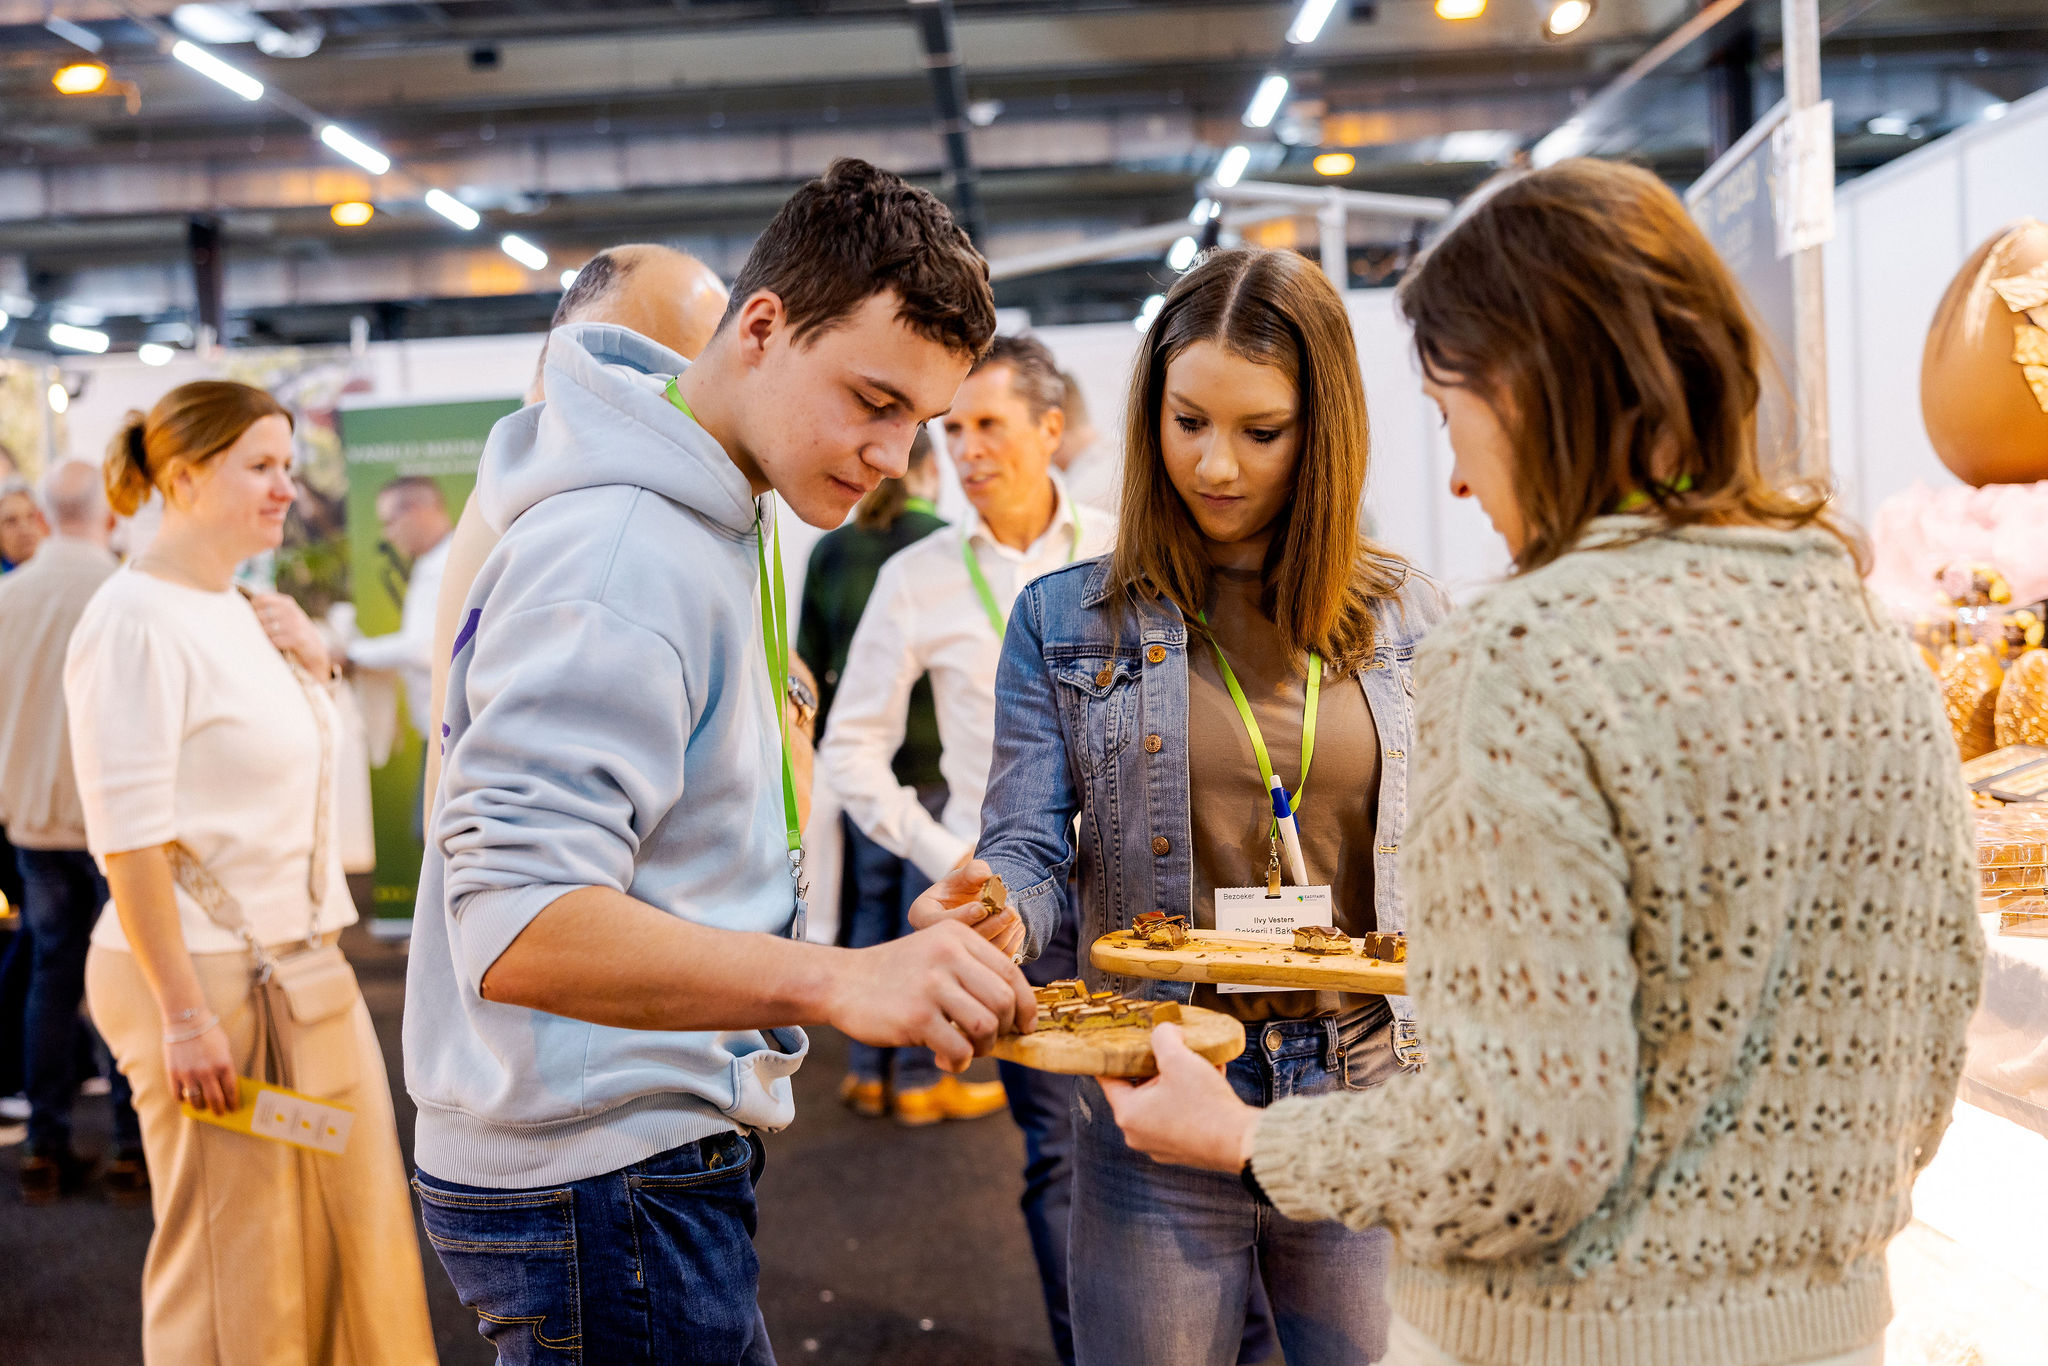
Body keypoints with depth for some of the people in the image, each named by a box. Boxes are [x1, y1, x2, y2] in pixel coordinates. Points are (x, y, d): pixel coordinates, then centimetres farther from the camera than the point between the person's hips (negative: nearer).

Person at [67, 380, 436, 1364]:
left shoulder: (239, 610, 11)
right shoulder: (135, 618, -15)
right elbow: (128, 839, -20)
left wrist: (313, 667, 6)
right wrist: (184, 1017, -21)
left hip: (302, 962, 9)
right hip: (209, 976, -9)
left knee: (358, 1233, 13)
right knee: (232, 1267, 3)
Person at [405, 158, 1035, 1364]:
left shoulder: (714, 525, 11)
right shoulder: (622, 551, -22)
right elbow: (518, 929, -30)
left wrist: (908, 947, 15)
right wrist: (836, 979, -40)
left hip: (660, 1159, 10)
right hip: (608, 1182, -10)